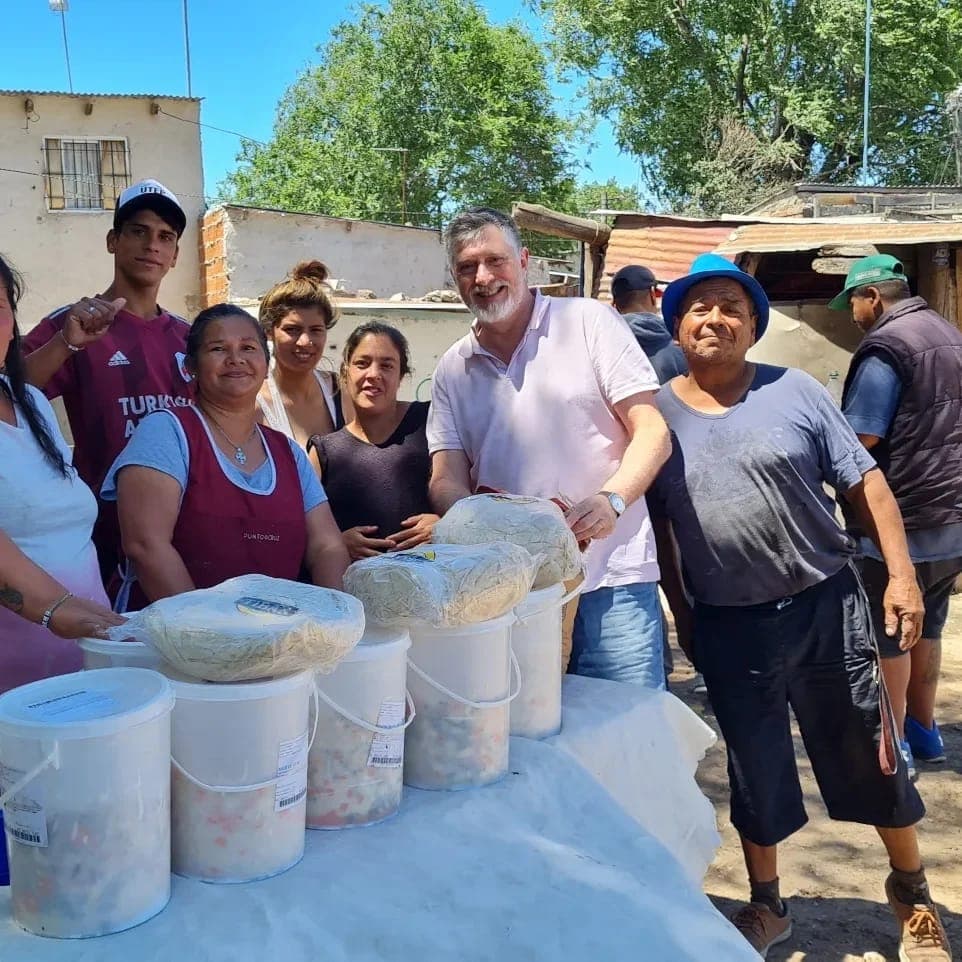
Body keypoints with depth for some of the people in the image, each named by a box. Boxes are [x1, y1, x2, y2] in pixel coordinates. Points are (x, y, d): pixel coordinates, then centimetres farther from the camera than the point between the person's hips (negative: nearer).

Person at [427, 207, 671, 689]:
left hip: (611, 579, -3)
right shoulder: (453, 369, 13)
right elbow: (446, 480, 6)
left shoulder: (589, 322, 2)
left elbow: (652, 432, -2)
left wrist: (611, 499, -21)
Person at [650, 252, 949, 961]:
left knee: (870, 756, 12)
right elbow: (657, 526, 7)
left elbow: (865, 483, -3)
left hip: (826, 605, 0)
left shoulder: (795, 391, -4)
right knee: (754, 770, 15)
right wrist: (680, 616, 7)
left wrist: (901, 574, -10)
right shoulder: (658, 413, 0)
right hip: (728, 626, 1)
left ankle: (912, 890, 37)